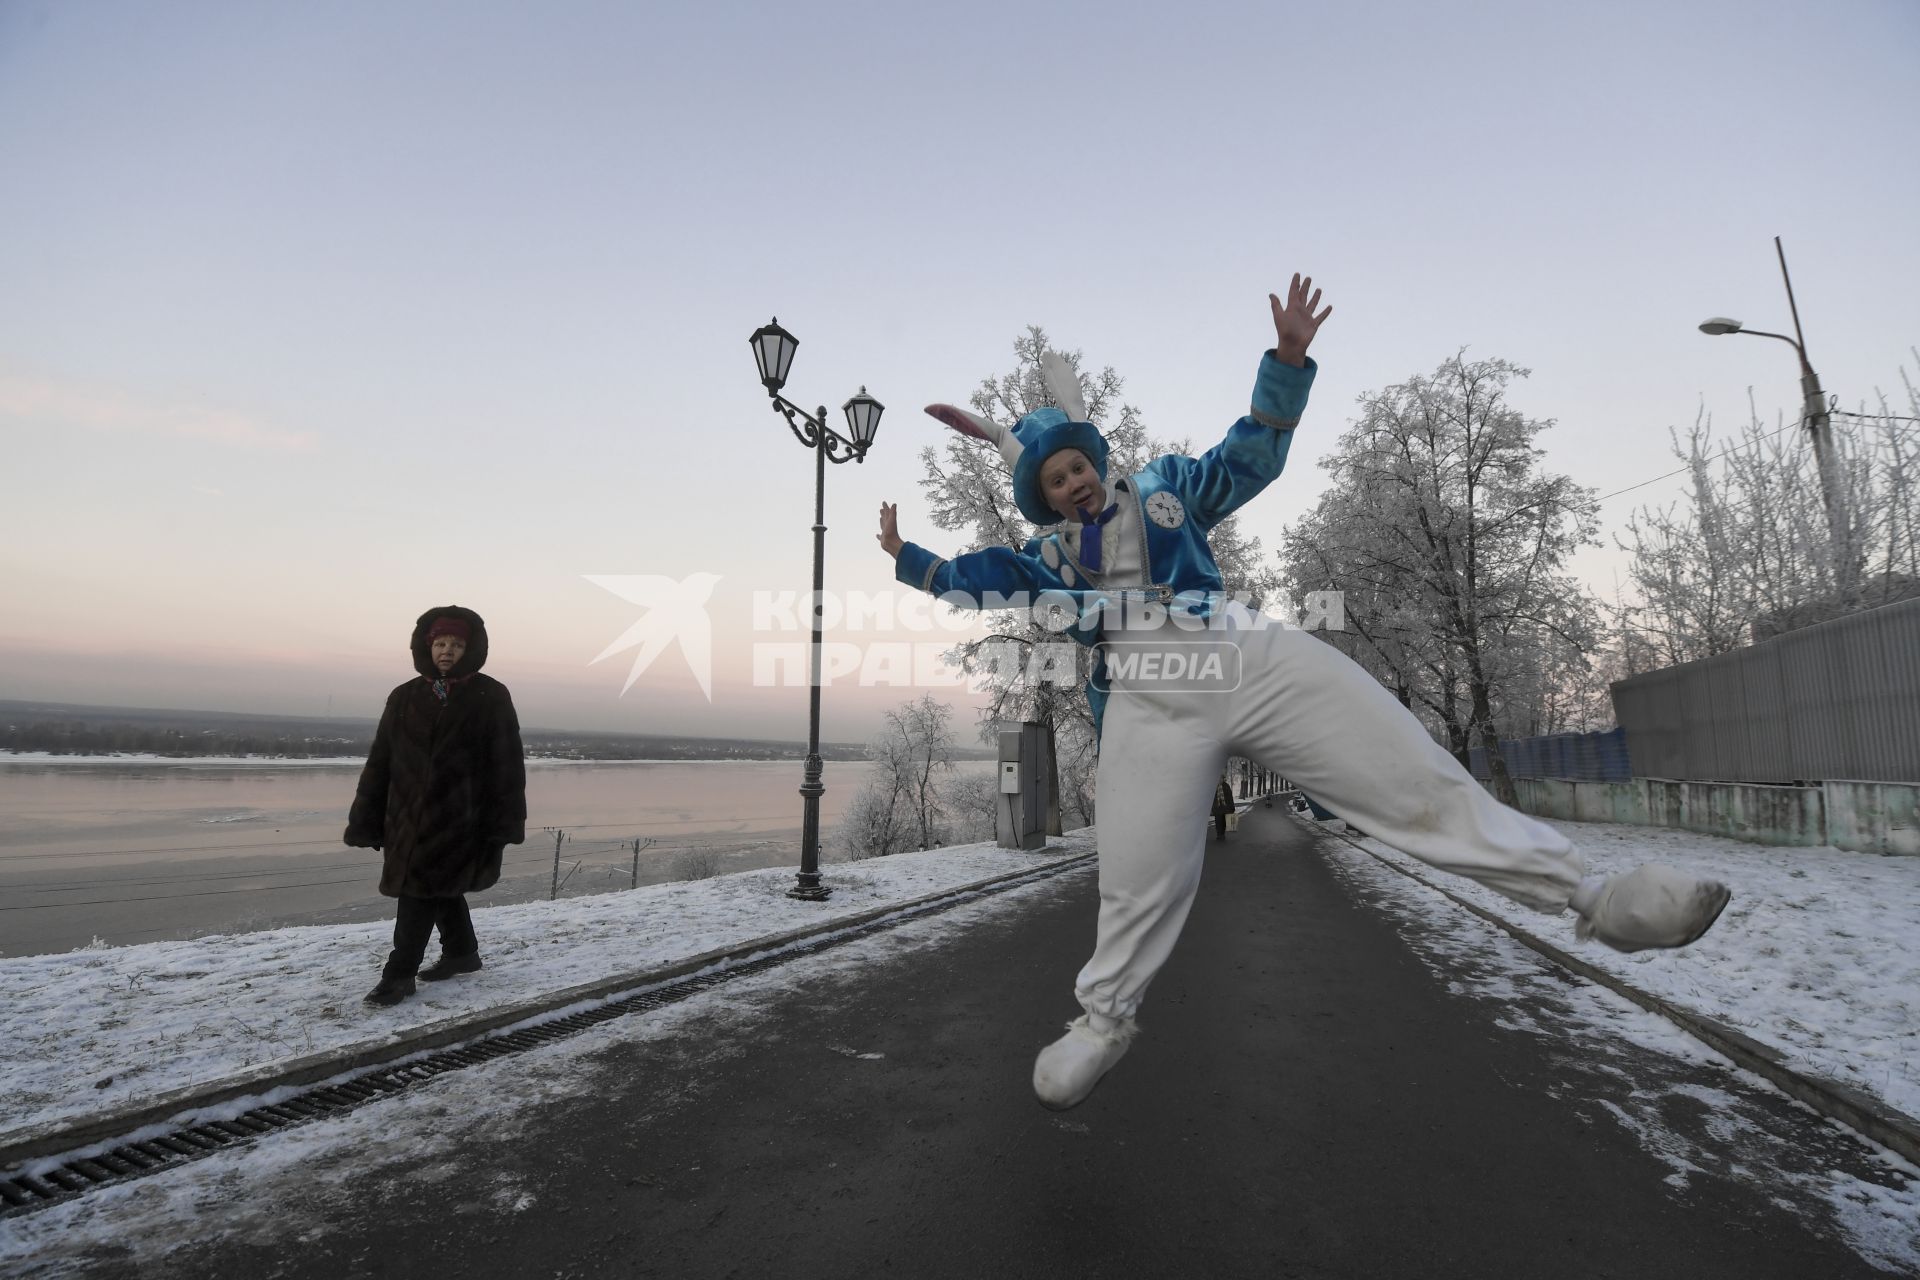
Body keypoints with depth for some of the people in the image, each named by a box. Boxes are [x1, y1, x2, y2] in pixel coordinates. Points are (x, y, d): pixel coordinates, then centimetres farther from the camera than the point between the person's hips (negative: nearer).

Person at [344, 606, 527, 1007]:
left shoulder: (491, 697, -6)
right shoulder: (404, 698, 5)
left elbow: (507, 766, -8)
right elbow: (379, 764, 7)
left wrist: (505, 823, -12)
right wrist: (365, 822, 3)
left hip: (460, 819, -5)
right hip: (410, 818, 5)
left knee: (421, 893, -4)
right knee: (439, 890, 17)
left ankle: (400, 974, 11)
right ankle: (462, 951, 37)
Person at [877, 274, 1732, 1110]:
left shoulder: (1165, 489, 18)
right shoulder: (1045, 558, 18)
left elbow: (1251, 456, 19)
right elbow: (968, 581, 24)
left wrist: (1287, 361, 9)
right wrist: (904, 556, 17)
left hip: (1256, 659, 1)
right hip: (1149, 703, 0)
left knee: (1417, 781, -2)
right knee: (1139, 881, -5)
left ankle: (1588, 896, 9)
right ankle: (1103, 1018, 20)